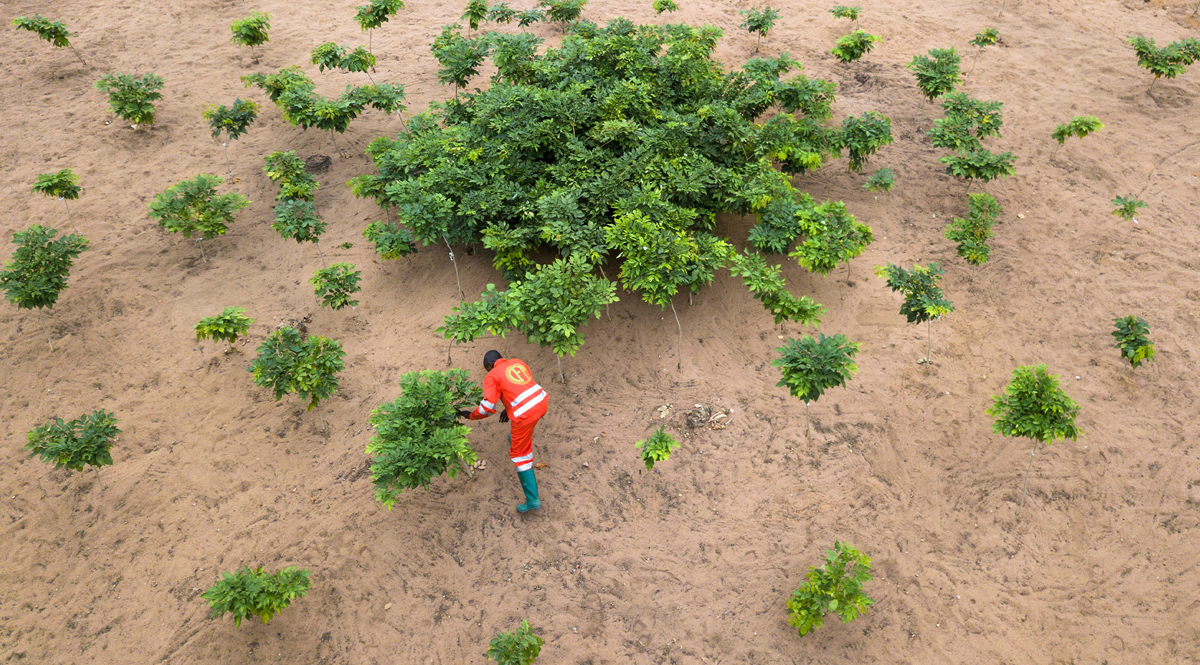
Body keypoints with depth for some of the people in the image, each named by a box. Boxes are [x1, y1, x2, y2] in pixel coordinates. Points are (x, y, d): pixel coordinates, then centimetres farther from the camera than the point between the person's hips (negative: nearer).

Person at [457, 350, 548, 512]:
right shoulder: (518, 362, 17)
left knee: (520, 454, 7)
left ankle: (532, 499, 8)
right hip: (542, 401, 7)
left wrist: (470, 415, 10)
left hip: (525, 414, -7)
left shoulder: (492, 376, -1)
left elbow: (488, 407, -7)